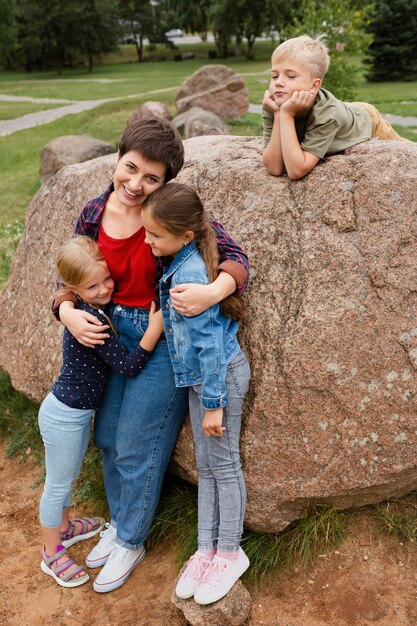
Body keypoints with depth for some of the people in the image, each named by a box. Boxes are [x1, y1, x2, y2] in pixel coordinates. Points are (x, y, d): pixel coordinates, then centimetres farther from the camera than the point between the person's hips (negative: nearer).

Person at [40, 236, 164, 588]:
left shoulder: (88, 310, -5)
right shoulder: (91, 318, -31)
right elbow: (128, 366, -29)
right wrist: (156, 327, -34)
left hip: (80, 413, 9)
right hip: (64, 416, -9)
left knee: (68, 477, 29)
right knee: (58, 484, 12)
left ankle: (64, 528, 52)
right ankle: (52, 555, 32)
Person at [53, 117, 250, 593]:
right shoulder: (94, 214, -4)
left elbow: (235, 257, -20)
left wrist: (214, 291, -41)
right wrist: (67, 312, -18)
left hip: (162, 343, -5)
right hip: (113, 335, 6)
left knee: (136, 450, 7)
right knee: (109, 439, 20)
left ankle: (130, 542, 35)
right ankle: (118, 523, 47)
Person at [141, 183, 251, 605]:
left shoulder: (190, 274, -27)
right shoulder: (182, 262, 0)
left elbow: (211, 345, -25)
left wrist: (213, 404, -19)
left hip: (221, 376, -9)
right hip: (199, 376, 9)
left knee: (224, 465, 8)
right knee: (205, 466, 18)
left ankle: (230, 553, 29)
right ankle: (207, 549, 33)